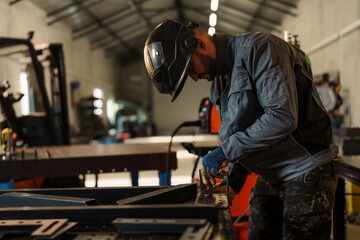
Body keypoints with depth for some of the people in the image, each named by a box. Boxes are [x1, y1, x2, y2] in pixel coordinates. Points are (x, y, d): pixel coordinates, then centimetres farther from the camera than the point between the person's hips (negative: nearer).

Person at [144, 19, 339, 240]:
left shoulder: (258, 48, -17)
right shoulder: (218, 83, 10)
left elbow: (282, 116, -27)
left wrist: (225, 151, -22)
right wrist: (236, 178, 4)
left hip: (306, 170, -8)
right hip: (269, 176, 8)